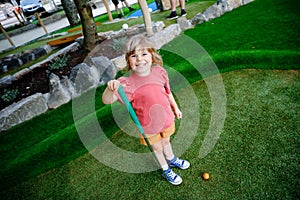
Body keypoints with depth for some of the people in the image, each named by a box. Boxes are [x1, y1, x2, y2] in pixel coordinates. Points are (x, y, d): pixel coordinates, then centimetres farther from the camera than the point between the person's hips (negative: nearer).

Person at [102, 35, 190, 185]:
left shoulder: (159, 72, -14)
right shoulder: (128, 83, -27)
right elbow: (107, 100, -35)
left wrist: (175, 107, 14)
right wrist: (110, 89, -56)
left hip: (166, 118, 3)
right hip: (148, 125, -3)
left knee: (166, 141, 30)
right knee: (157, 148, 21)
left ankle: (172, 160, 63)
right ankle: (165, 170, 53)